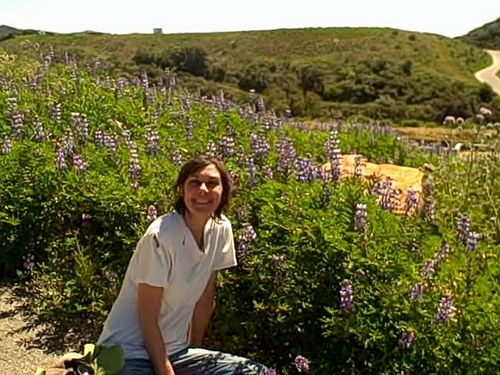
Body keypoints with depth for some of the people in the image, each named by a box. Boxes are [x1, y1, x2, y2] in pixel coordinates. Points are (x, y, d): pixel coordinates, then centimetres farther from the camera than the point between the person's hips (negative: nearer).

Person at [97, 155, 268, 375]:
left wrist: (195, 351, 11)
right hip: (128, 354, -7)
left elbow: (205, 299, 6)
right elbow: (147, 318, -15)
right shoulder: (160, 237, -22)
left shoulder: (221, 229, -4)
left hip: (175, 350, 7)